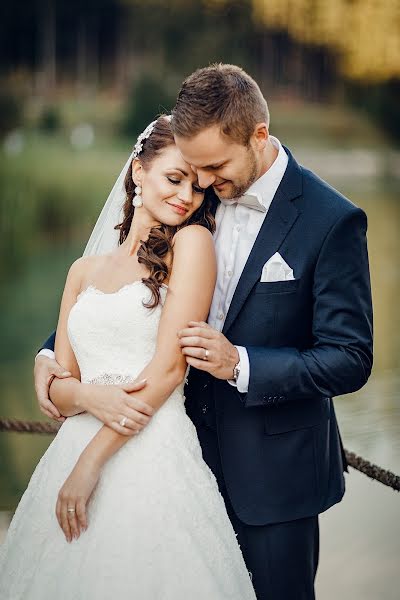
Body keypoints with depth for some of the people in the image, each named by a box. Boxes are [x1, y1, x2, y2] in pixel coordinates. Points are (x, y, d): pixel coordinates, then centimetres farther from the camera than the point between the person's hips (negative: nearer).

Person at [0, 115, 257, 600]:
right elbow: (58, 385, 12)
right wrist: (93, 396, -13)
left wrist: (92, 461, -11)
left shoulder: (192, 242, 1)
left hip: (149, 457, -5)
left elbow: (169, 367, -8)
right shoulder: (85, 270, 16)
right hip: (72, 449, 5)